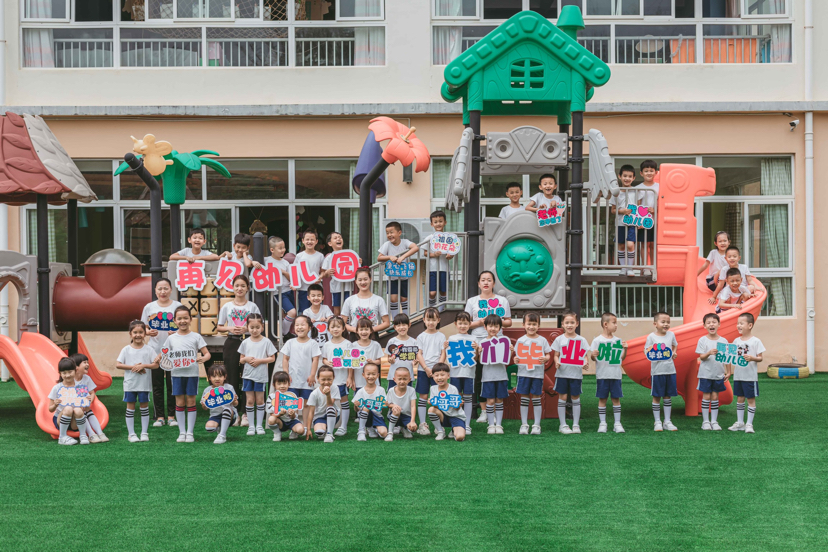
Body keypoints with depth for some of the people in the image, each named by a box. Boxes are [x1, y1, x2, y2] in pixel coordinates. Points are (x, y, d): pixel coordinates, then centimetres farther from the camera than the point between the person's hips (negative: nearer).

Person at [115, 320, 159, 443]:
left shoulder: (148, 349, 0)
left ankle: (144, 433, 14)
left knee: (144, 406, 6)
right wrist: (132, 367, -14)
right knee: (130, 407, 5)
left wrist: (143, 365, -18)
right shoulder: (126, 350, 1)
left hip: (144, 384, 0)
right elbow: (118, 364, -5)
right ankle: (131, 434, 11)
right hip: (130, 384, 0)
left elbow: (156, 364, -4)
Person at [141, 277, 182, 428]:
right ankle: (159, 416, 11)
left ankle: (171, 415, 9)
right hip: (155, 350, 1)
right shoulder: (149, 307, 7)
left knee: (172, 384, 0)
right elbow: (143, 328, 10)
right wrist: (149, 332, -12)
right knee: (157, 385, 4)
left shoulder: (177, 306, 4)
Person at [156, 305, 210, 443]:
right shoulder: (171, 338, 7)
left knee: (191, 402, 2)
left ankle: (190, 433, 9)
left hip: (192, 374, -2)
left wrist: (203, 358, -23)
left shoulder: (196, 337, 0)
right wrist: (159, 357, -7)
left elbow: (207, 353, -2)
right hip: (177, 374, 2)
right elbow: (165, 353, 14)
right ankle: (182, 432, 12)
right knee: (179, 403, 4)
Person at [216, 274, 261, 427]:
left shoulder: (252, 306, 4)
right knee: (232, 378, 2)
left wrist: (247, 329, -13)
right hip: (232, 343, 1)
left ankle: (246, 413, 0)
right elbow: (219, 327, 10)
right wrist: (230, 328, -9)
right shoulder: (227, 306, 7)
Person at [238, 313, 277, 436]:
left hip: (261, 375, -2)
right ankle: (251, 426, 10)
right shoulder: (245, 342, 4)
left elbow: (272, 358, -3)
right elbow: (241, 360, 9)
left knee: (260, 400, 4)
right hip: (248, 375, 2)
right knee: (250, 400, 3)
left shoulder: (266, 342, -3)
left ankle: (259, 425, 13)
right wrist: (246, 359, -13)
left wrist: (259, 360, -15)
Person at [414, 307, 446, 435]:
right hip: (423, 370, 0)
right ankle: (423, 424, 4)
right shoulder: (421, 336, 6)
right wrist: (426, 368, -10)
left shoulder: (441, 336, 6)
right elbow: (419, 354, 2)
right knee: (423, 396, 1)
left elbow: (443, 355, 3)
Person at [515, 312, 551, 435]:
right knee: (524, 398, 5)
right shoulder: (521, 340, 5)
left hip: (538, 373, -1)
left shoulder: (542, 340, 3)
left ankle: (536, 425, 10)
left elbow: (548, 355, 7)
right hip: (523, 373, 1)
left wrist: (545, 359, -15)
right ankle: (524, 424, 12)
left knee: (536, 398, 3)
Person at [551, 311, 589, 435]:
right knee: (562, 398, 1)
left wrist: (586, 362, -16)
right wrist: (557, 362, -15)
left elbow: (584, 355, 5)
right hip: (562, 373, 0)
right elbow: (556, 355, 5)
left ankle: (576, 424, 14)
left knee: (575, 398, 6)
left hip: (576, 373, 0)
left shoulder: (581, 340, 4)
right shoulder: (559, 339, 3)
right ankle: (563, 425, 9)